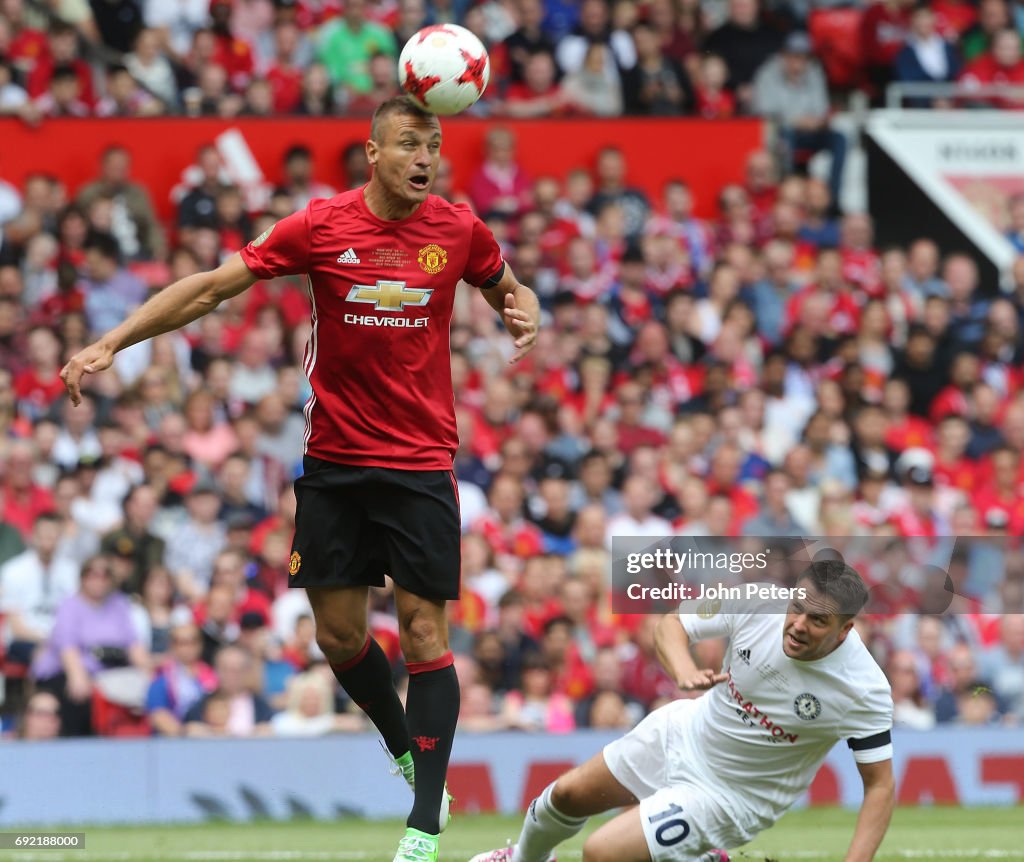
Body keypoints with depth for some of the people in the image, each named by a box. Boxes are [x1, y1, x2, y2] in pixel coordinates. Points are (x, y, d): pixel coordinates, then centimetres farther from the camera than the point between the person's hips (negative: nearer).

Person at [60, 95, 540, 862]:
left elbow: (507, 287, 19)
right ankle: (407, 749, 31)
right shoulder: (320, 227, -6)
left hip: (420, 464, -1)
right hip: (333, 461, 1)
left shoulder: (460, 231, -2)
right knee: (338, 633, 3)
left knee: (425, 632, -7)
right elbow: (212, 287, -3)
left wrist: (526, 312, -7)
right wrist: (110, 345, -8)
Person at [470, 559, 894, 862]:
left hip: (730, 793, -5)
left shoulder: (864, 692, -31)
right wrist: (684, 669, -30)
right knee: (567, 795, 21)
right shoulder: (758, 601, -23)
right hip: (684, 733, 5)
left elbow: (881, 784, -20)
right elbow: (673, 622, -8)